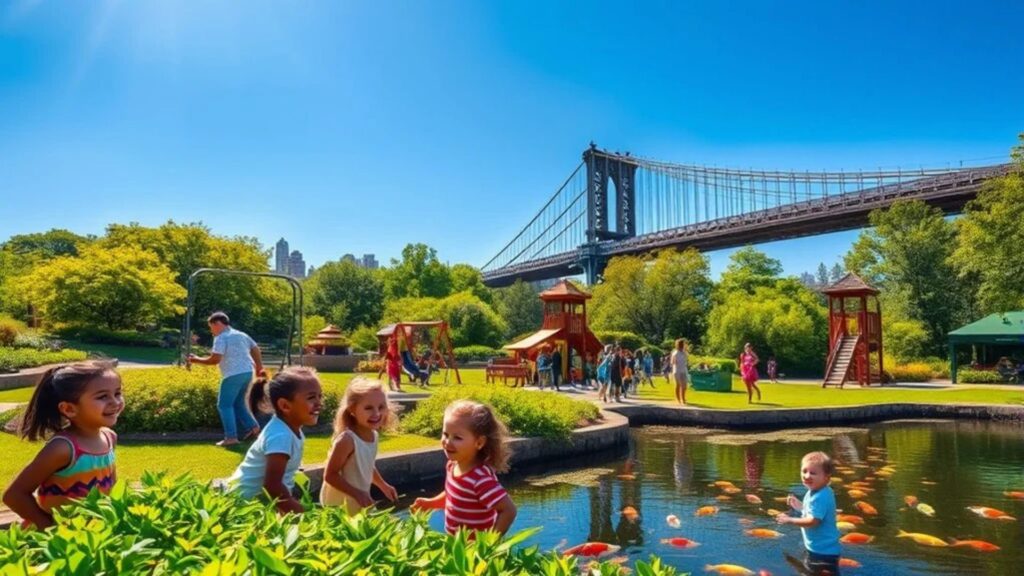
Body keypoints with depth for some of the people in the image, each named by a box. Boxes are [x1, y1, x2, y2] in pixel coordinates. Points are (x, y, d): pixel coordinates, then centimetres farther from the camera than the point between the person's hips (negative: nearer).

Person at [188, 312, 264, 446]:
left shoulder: (221, 338, -7)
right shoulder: (241, 335, 18)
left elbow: (215, 359, -15)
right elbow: (256, 349, 21)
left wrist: (197, 360, -1)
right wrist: (259, 368, 28)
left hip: (233, 375, -8)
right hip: (247, 372, 8)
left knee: (224, 405, 1)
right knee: (238, 403, 21)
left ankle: (231, 437, -2)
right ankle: (252, 427, 14)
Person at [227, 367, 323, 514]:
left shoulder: (292, 429, 0)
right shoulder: (281, 436, -29)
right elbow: (273, 485, -29)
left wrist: (293, 504, 12)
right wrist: (301, 513, -21)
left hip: (265, 499, 9)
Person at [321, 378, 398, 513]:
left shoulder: (373, 435, -2)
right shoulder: (347, 440, -27)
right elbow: (330, 475, -25)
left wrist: (384, 486, 15)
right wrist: (357, 494, -28)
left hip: (359, 500, 8)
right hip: (341, 503, -8)